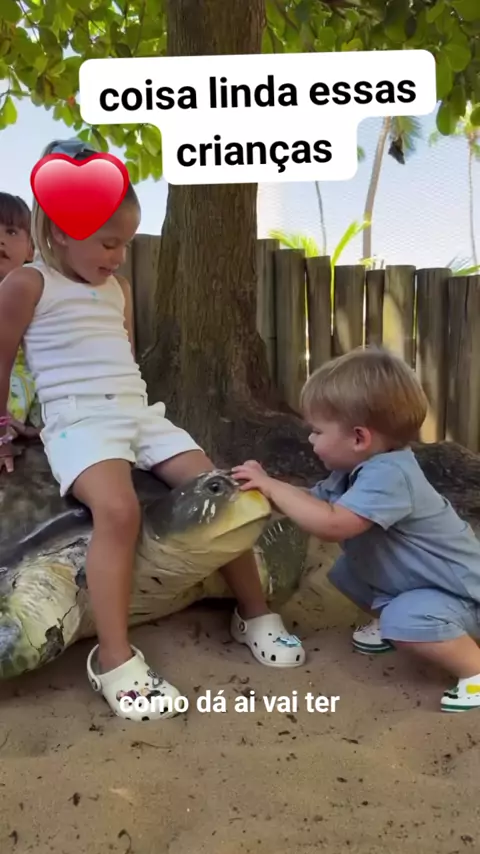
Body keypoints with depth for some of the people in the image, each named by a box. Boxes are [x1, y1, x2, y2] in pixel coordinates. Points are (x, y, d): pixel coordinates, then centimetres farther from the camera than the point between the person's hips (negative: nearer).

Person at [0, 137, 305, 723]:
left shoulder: (118, 289, 19)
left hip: (140, 416, 7)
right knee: (118, 510, -34)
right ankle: (114, 659, -24)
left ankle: (253, 614, 9)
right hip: (79, 423, -7)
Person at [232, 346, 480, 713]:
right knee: (345, 572, 7)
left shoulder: (388, 475, -34)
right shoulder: (356, 471, -1)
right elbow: (314, 502, 7)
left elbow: (330, 524, -44)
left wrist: (273, 487, -33)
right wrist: (268, 487, -8)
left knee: (406, 619, -34)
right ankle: (388, 621, 24)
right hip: (414, 580, 10)